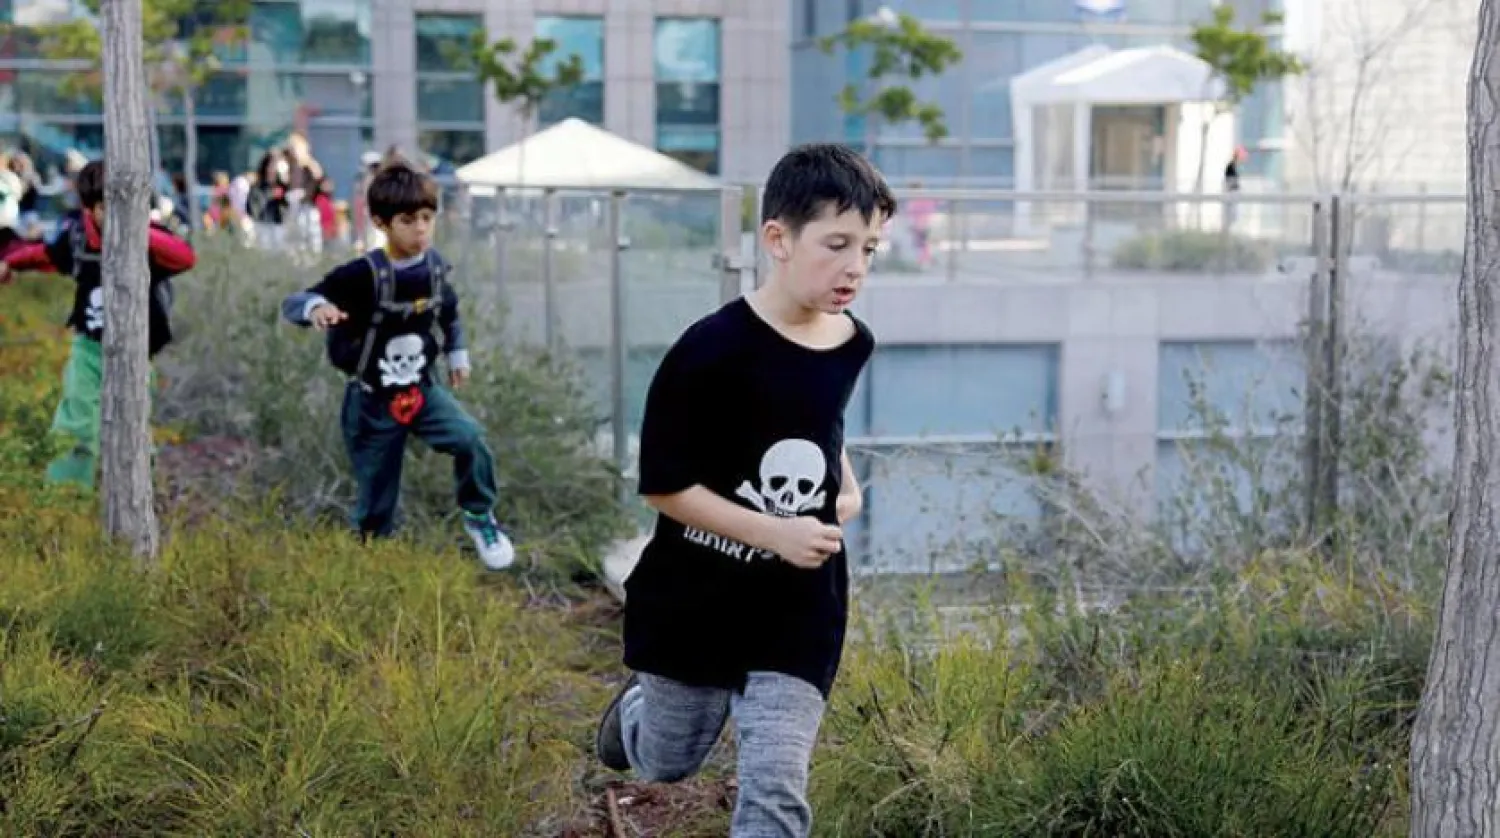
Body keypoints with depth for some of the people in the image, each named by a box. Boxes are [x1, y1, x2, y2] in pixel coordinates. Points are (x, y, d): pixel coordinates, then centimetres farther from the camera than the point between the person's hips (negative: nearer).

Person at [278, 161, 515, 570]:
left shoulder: (434, 265, -6)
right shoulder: (362, 275, -22)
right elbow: (291, 304, -24)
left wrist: (457, 354, 23)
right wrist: (315, 306, -46)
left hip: (422, 388, 4)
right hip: (371, 401, -4)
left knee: (471, 440, -19)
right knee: (376, 504, 6)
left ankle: (480, 518, 6)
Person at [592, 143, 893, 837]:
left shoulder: (852, 344, -3)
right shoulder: (712, 349, -21)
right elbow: (663, 486, -18)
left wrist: (846, 488, 4)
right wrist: (774, 533, -24)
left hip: (800, 612, 3)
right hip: (694, 603, -3)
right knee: (666, 766, 20)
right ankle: (635, 709, 56)